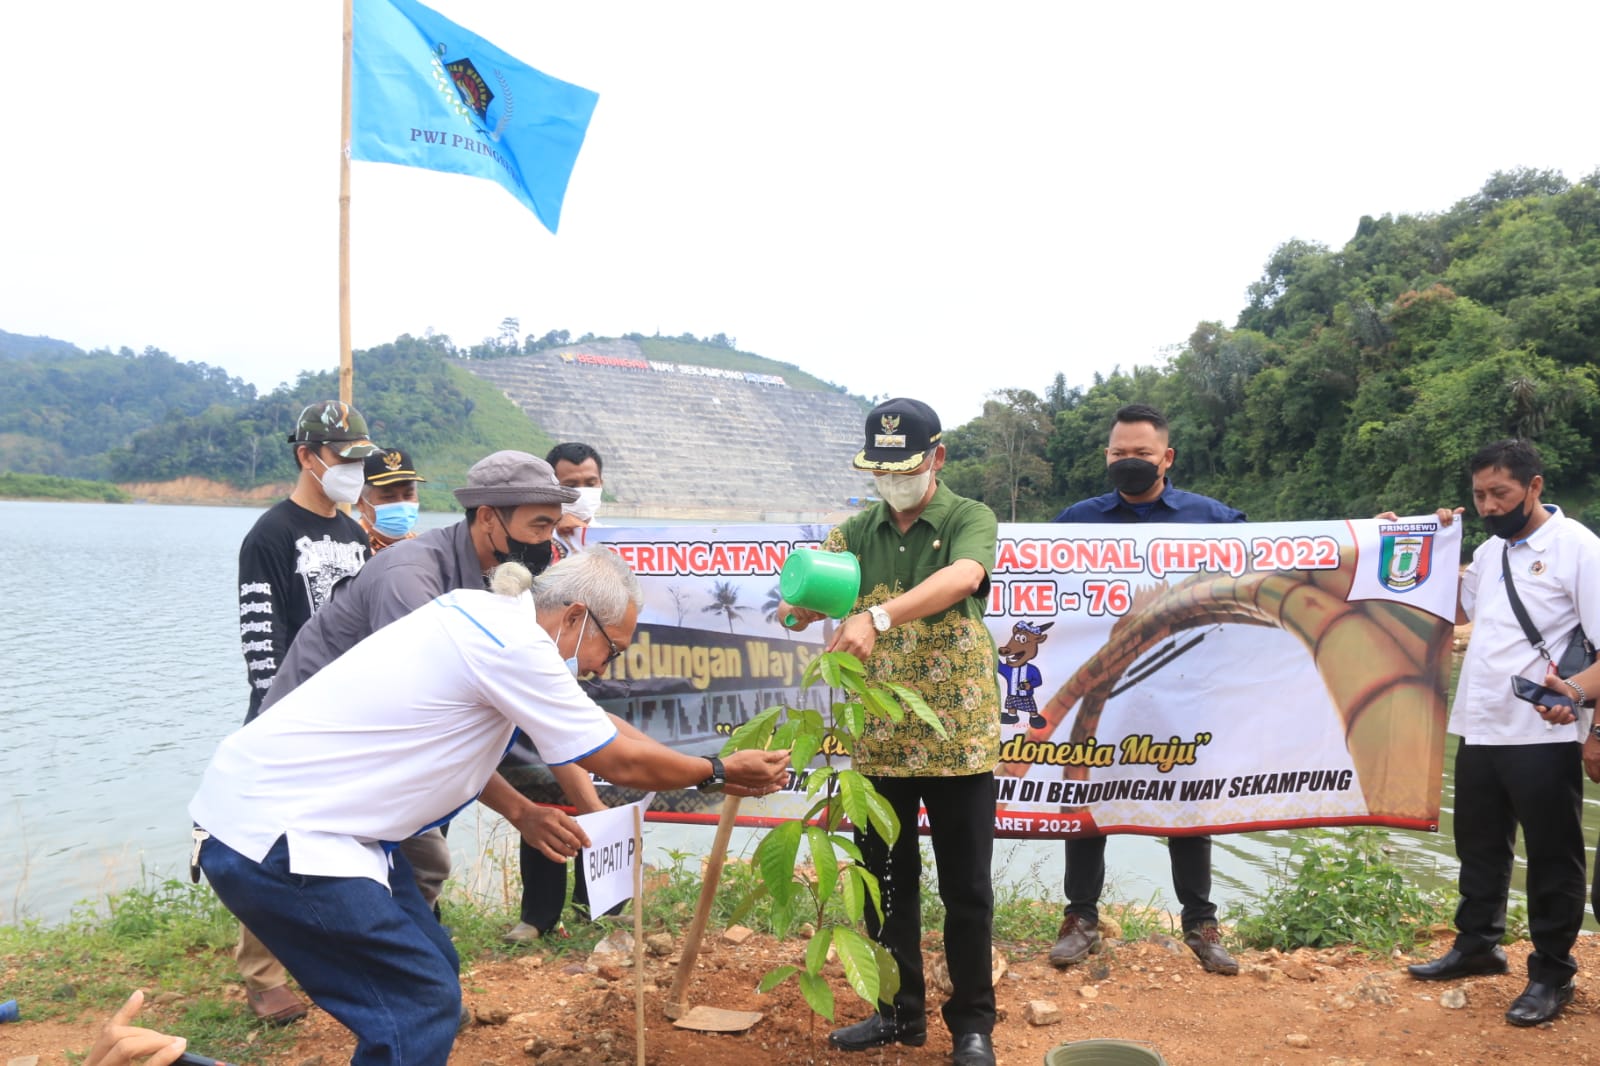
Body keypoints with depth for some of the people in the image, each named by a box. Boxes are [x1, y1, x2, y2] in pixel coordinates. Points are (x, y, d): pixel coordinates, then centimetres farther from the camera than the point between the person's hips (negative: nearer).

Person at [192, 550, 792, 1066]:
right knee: (421, 1004, -8)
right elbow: (621, 762, -10)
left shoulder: (483, 613, 7)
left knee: (432, 968, 13)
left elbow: (598, 725, 20)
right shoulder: (514, 646, -20)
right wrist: (719, 774, 3)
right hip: (273, 835, -10)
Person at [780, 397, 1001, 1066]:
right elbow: (812, 595, -3)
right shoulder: (855, 532, 7)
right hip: (879, 742, 4)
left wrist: (877, 616, -42)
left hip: (958, 738, -4)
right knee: (885, 882, 13)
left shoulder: (969, 520, -6)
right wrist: (800, 604, -28)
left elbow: (960, 578, -28)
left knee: (966, 888, 6)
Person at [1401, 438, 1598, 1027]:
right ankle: (1477, 945, 35)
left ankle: (1551, 974, 18)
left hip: (1543, 734, -7)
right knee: (1479, 846, 19)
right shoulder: (1490, 551, 12)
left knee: (1552, 856, 5)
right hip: (1479, 728, 7)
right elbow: (1456, 610, 26)